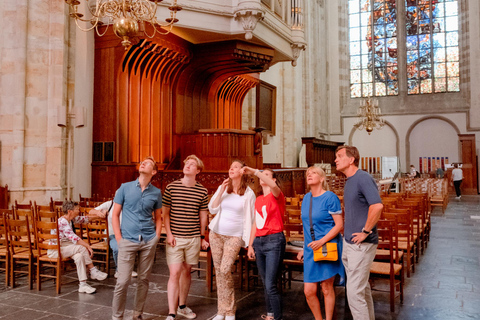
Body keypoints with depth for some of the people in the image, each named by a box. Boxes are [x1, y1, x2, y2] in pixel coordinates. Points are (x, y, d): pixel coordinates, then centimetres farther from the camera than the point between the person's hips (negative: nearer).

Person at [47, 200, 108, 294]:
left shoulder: (71, 219, 5)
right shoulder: (63, 222, -23)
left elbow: (85, 218, 14)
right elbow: (73, 238, -29)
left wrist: (99, 215, 0)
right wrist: (88, 246, -25)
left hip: (64, 247, 9)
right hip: (54, 251, -9)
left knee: (79, 256, -18)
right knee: (82, 248, -24)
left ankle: (83, 284, -18)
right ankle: (93, 271, -11)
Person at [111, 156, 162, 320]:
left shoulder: (156, 192, 5)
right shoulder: (125, 188, 2)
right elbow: (115, 215, 3)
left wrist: (156, 237, 2)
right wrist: (119, 240, -4)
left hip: (148, 242, 2)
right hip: (128, 241, -2)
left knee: (143, 279, 10)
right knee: (123, 281, -3)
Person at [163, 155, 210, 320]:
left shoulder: (202, 191, 2)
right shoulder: (171, 187, -2)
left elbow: (203, 215, 10)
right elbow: (165, 213, 2)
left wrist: (202, 237, 11)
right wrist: (169, 234, -7)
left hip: (193, 238, 2)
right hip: (175, 238, -2)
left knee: (187, 271, 14)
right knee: (174, 274, -6)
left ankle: (182, 306, 31)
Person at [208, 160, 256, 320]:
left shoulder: (249, 193, -3)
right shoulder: (222, 188, 6)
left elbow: (250, 218, 0)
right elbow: (212, 209, 2)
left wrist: (248, 240, -4)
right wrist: (221, 191, -9)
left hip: (234, 236, -4)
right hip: (216, 234, 4)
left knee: (225, 270, -16)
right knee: (218, 271, 6)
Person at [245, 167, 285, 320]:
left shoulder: (276, 196, -4)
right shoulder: (258, 199, 15)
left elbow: (273, 185, -30)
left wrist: (255, 172, -28)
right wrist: (250, 245, 13)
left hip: (274, 241, -7)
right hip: (259, 242, 7)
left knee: (270, 285, -9)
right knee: (265, 283, 13)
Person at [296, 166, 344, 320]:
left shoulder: (330, 197, -8)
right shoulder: (306, 198, 11)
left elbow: (339, 225, -11)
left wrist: (322, 241, -20)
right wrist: (305, 247, 18)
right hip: (310, 249, 5)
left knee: (327, 288, 4)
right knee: (309, 291, 3)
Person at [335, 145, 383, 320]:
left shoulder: (363, 178, -17)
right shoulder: (349, 181, 13)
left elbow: (377, 206, -30)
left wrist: (366, 231, -22)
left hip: (361, 244, -10)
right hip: (348, 242, 10)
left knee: (355, 291, -6)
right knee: (362, 287, 20)